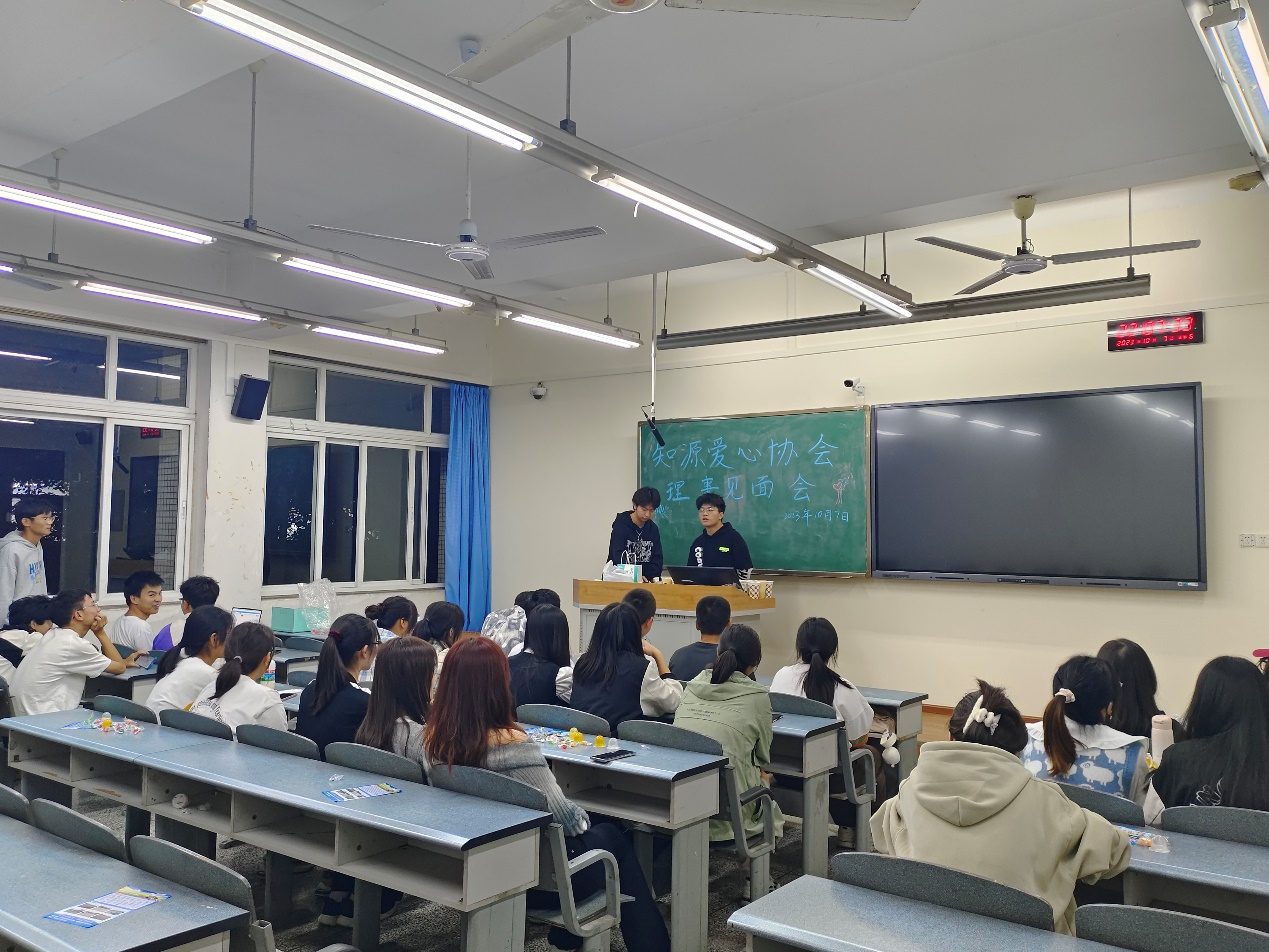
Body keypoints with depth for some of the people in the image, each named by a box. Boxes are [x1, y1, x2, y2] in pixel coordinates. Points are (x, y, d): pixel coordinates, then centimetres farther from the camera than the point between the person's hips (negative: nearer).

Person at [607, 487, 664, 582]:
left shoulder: (653, 529, 9)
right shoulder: (620, 525, -4)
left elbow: (657, 557, 8)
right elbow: (618, 557, -13)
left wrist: (654, 577, -12)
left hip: (645, 582, 3)